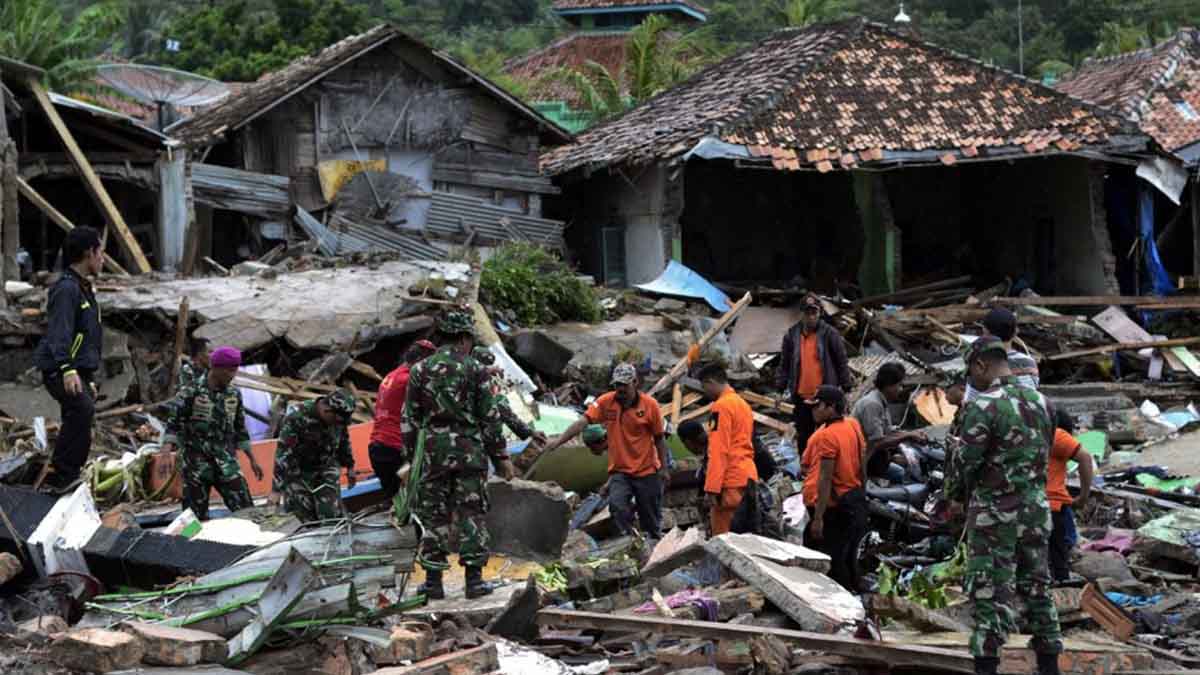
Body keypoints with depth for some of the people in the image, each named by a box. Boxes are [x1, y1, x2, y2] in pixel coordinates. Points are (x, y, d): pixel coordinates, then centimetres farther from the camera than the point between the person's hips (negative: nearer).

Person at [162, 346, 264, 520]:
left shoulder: (234, 394, 9)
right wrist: (167, 450, -24)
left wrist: (252, 460, 19)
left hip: (226, 462, 4)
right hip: (196, 462, -4)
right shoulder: (191, 391, -6)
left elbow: (240, 429, 18)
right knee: (196, 515, -1)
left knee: (246, 510, -6)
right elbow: (173, 422, -8)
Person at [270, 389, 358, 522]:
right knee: (304, 522, -6)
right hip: (299, 473, -4)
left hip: (326, 471, 4)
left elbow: (343, 441, 10)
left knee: (332, 517, -6)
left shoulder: (339, 417, -12)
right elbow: (283, 453, -28)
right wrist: (276, 489, -29)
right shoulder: (297, 418, -29)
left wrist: (349, 466, 19)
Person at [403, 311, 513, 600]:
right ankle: (474, 578, 2)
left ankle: (433, 581, 7)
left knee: (433, 515, 7)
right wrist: (501, 456, 5)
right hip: (470, 449, -2)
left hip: (432, 449, 2)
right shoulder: (475, 370, -1)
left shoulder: (420, 370, 5)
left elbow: (410, 419, 5)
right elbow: (490, 417, -1)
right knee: (471, 514, 3)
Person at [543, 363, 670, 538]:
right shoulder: (606, 402, -7)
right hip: (619, 471, 0)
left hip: (647, 471, 0)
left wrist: (664, 468, 2)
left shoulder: (650, 405, -8)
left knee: (651, 517, 9)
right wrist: (559, 440, -30)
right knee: (617, 506, -23)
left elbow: (659, 438, 0)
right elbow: (583, 422, -17)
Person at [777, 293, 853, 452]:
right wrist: (781, 387, 7)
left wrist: (846, 388, -3)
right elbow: (784, 363, 10)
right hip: (801, 396, 3)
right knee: (803, 437, 10)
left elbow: (842, 362, -1)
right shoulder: (792, 334, 5)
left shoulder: (829, 333, -3)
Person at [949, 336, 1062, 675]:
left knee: (990, 592, -1)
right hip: (1036, 507, 6)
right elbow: (1044, 454, 10)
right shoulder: (1041, 402, 5)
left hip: (995, 511, -6)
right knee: (1036, 586, 14)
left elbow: (968, 464, -14)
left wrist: (963, 488, 5)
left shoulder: (982, 407, -17)